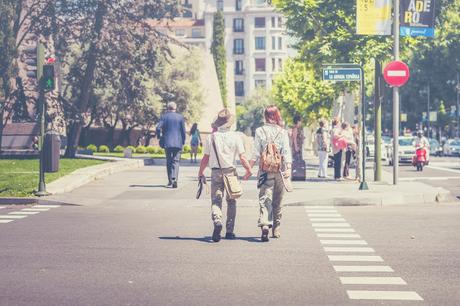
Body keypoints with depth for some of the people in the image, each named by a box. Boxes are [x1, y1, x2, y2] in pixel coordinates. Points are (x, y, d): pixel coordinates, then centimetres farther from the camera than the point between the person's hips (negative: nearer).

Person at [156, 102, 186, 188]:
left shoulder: (164, 117, 0)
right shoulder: (180, 117, 2)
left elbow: (158, 128, -8)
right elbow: (183, 131, 2)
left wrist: (160, 137, 7)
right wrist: (183, 141, 11)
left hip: (167, 142, 0)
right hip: (178, 143, 0)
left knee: (169, 162, 11)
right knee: (176, 161, 0)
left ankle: (170, 181, 12)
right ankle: (174, 179, -18)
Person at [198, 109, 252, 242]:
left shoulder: (211, 137, -1)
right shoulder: (235, 137, -4)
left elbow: (206, 158, 2)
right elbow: (242, 157, -6)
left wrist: (200, 172, 15)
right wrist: (248, 170, 9)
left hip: (216, 172, 0)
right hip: (230, 171, 0)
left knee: (216, 200, 1)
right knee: (231, 201, 12)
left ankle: (217, 221, -27)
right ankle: (230, 231, 13)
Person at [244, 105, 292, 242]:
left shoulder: (260, 131, 0)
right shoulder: (283, 132, 2)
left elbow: (256, 154, -2)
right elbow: (287, 152, -7)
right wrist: (288, 168, -12)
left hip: (265, 171, -1)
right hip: (280, 171, 1)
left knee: (265, 199, -6)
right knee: (278, 201, 13)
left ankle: (264, 224, -27)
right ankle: (276, 228, 22)